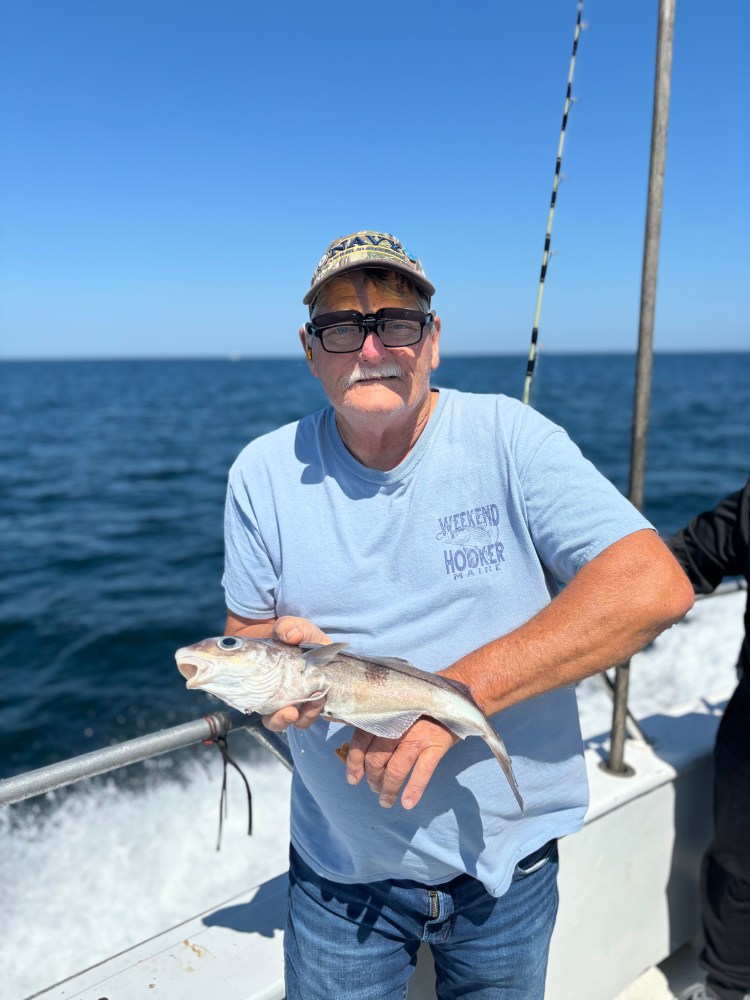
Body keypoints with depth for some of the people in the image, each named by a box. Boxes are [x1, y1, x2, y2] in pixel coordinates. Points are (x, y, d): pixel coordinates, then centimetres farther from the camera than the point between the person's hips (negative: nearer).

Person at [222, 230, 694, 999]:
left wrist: (453, 694, -30)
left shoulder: (508, 437, -14)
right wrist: (280, 648, -23)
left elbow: (656, 586, -24)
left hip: (507, 857, 0)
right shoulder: (265, 473, -6)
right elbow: (245, 628, 3)